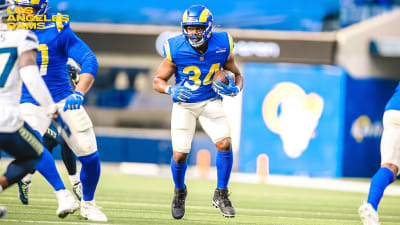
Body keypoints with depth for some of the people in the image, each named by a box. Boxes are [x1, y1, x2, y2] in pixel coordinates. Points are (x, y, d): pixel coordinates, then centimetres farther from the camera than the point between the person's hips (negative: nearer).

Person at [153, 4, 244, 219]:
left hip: (211, 102, 1)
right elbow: (158, 81, -7)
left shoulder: (222, 46, -13)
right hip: (184, 105, -1)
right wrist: (171, 90, -28)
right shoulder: (176, 50, -17)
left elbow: (237, 75, 3)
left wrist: (235, 88, -20)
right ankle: (179, 192, 26)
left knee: (225, 144, -18)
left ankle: (221, 194, 2)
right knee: (180, 154, -7)